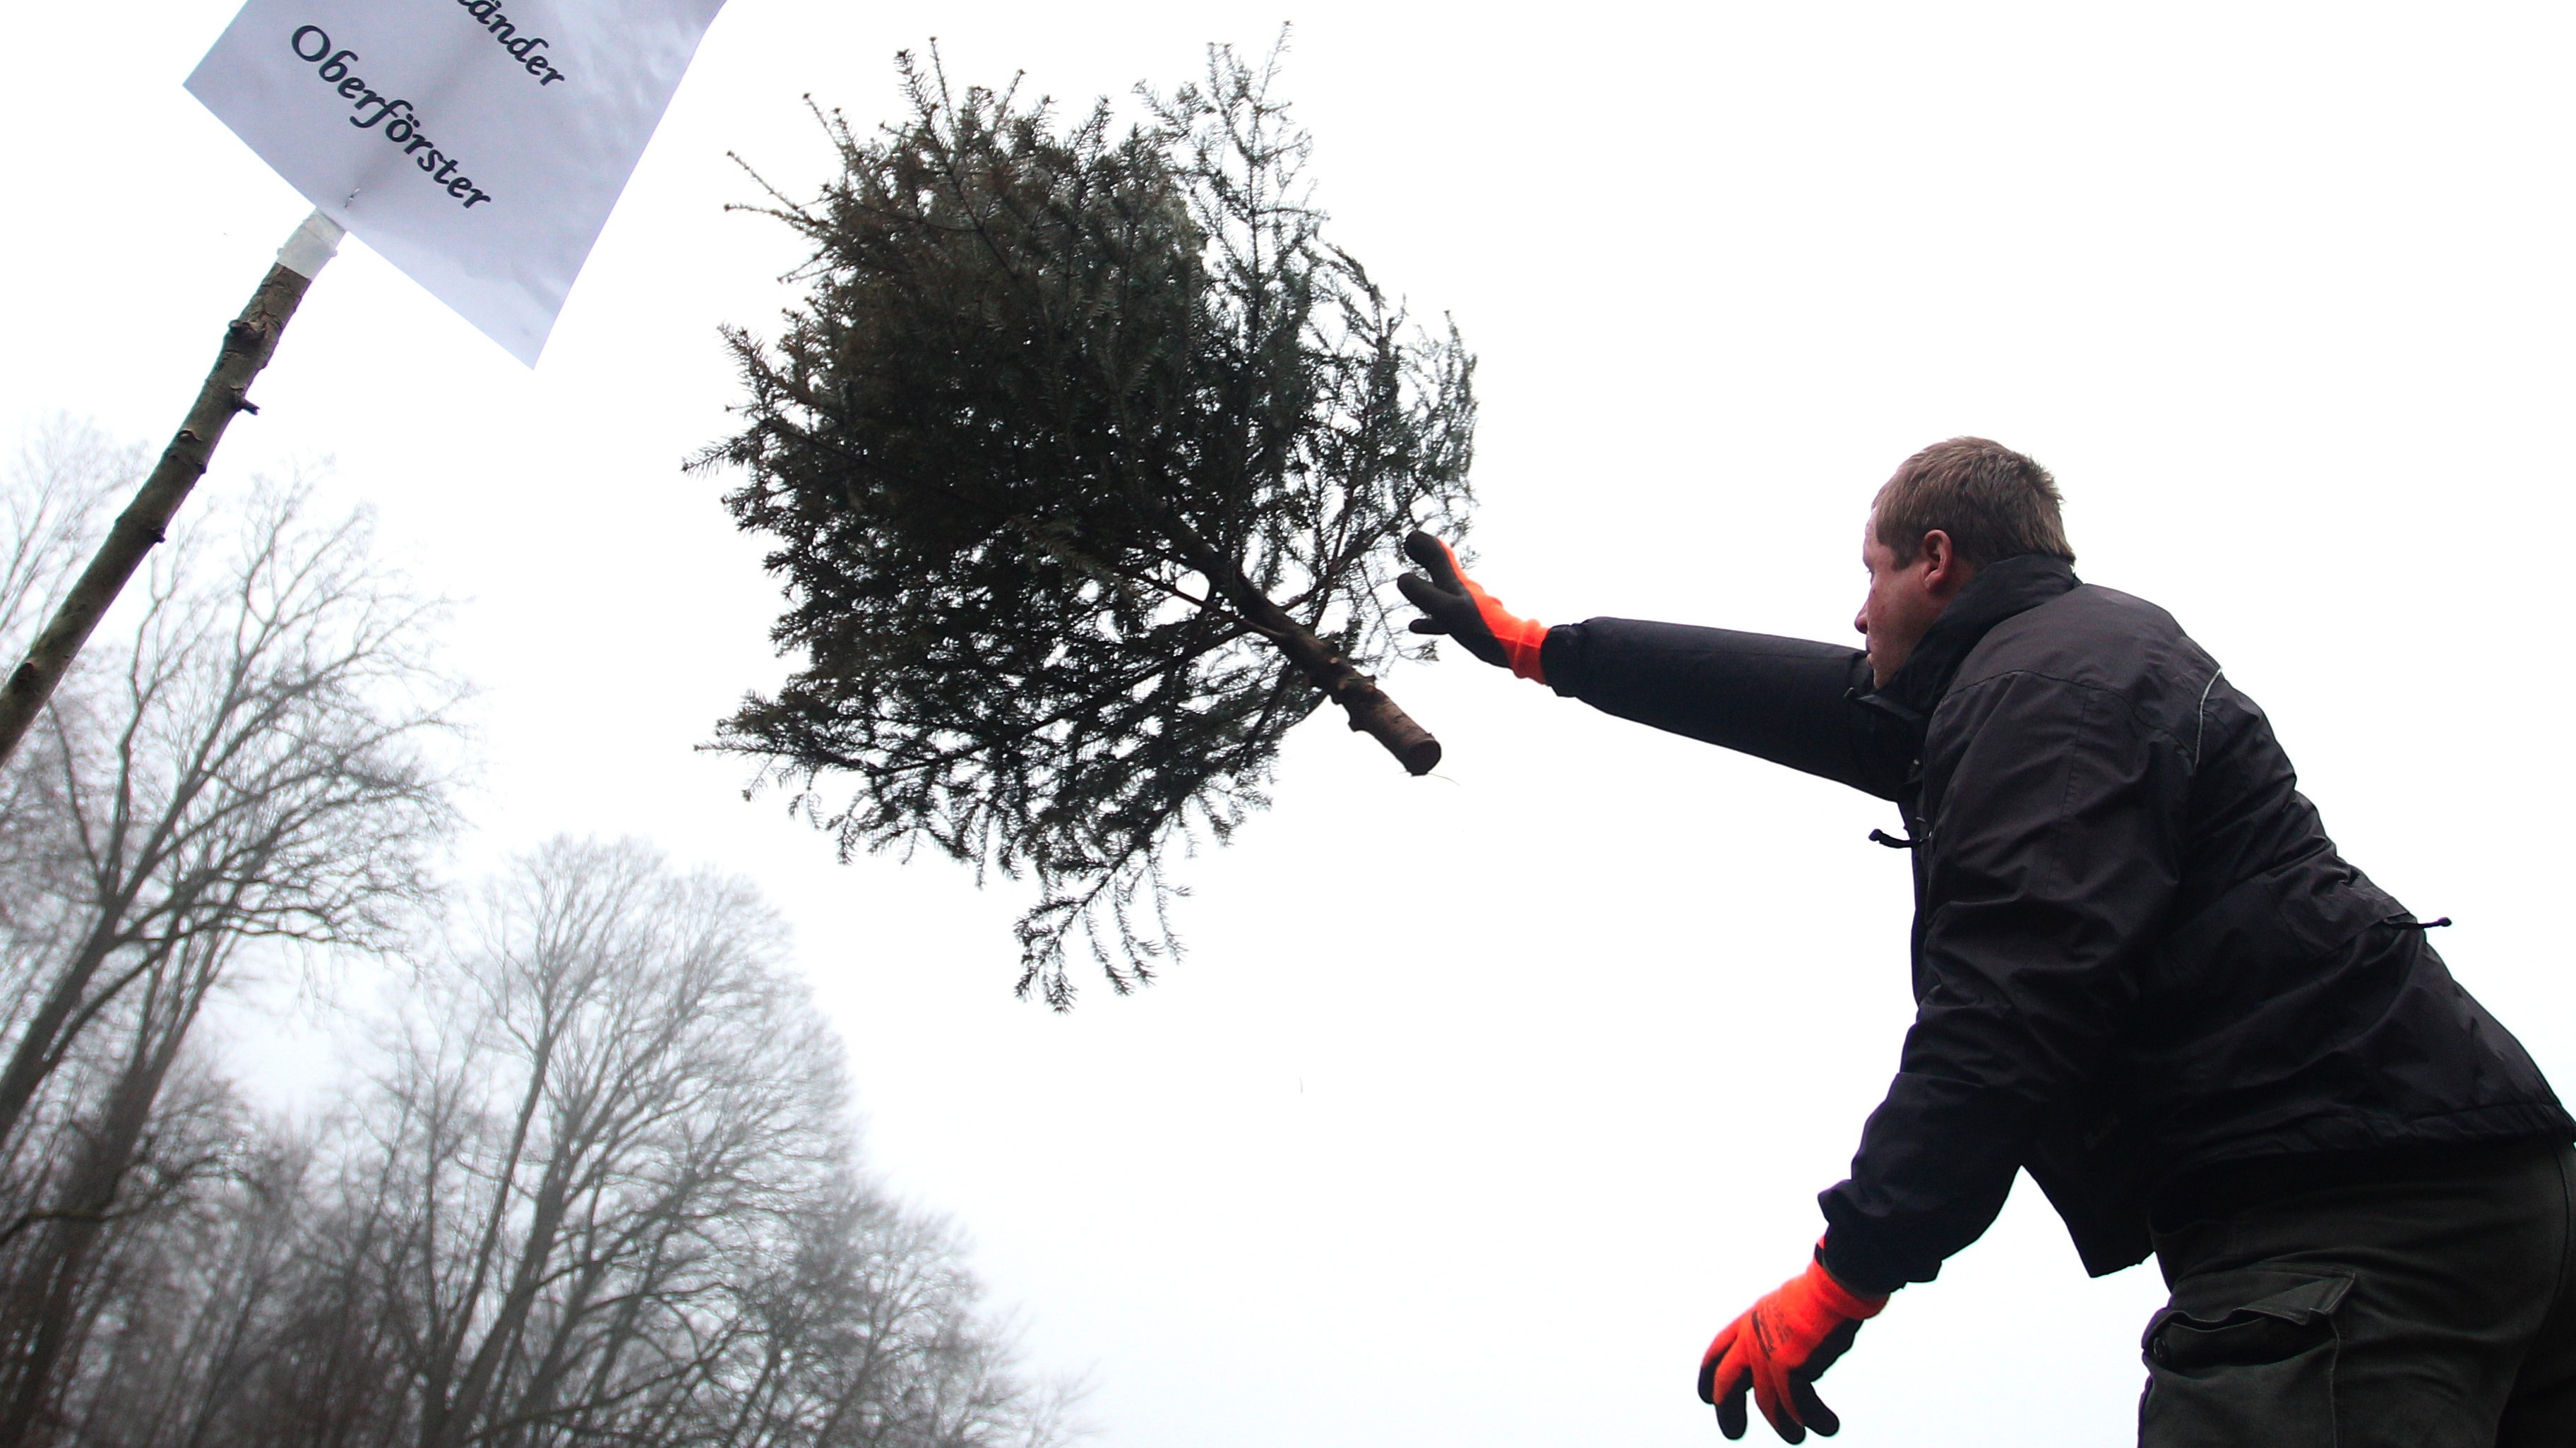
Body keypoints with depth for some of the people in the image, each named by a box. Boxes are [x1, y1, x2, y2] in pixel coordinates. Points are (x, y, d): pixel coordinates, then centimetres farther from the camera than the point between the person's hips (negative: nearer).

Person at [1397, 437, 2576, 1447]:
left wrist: (1847, 1269, -22)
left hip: (2338, 1209, -11)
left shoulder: (2048, 675, -8)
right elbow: (1789, 697, 30)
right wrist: (1533, 646, 36)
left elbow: (2018, 1000, -21)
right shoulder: (2083, 655, 25)